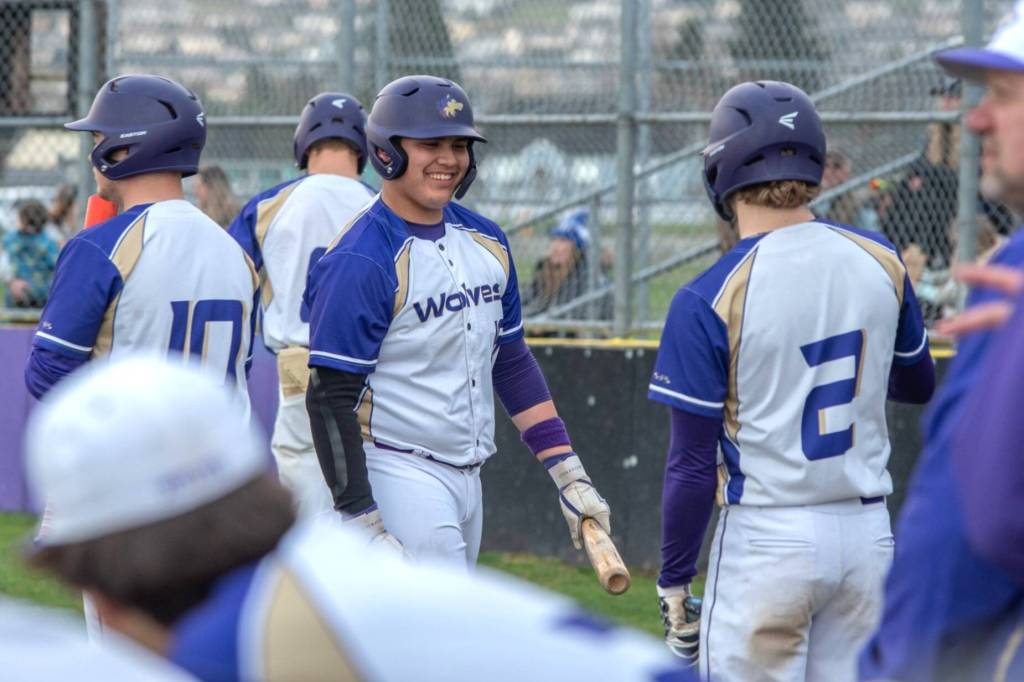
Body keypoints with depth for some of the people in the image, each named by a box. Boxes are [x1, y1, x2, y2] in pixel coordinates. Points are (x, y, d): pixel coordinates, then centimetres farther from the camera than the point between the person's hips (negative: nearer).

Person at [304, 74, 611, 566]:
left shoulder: (486, 242, 11)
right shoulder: (360, 261, -15)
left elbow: (512, 364, 18)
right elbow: (331, 400, -16)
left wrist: (567, 471, 9)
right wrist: (364, 526, -22)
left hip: (468, 478, 8)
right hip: (397, 476, -8)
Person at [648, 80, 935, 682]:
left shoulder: (710, 299, -13)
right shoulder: (880, 262, 0)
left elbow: (693, 465, -11)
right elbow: (919, 385, 18)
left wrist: (675, 580, 0)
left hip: (766, 539, -5)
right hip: (869, 535, 5)